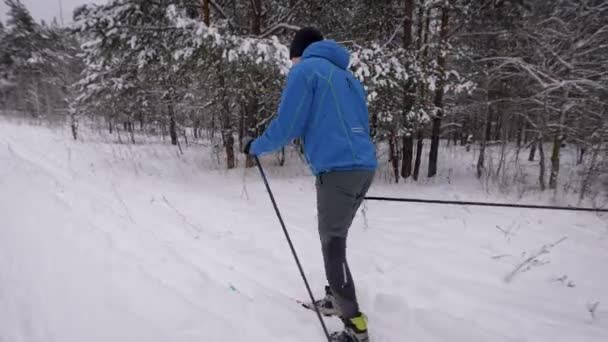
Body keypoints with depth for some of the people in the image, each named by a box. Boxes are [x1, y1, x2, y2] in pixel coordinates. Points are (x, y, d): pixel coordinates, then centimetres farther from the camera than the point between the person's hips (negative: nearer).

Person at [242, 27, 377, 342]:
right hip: (364, 168, 8)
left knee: (333, 246, 1)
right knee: (335, 240, 20)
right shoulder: (348, 77, 24)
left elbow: (287, 127, -7)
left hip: (338, 170, -8)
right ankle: (336, 299, 32)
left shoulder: (305, 69, 1)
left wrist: (255, 147, 11)